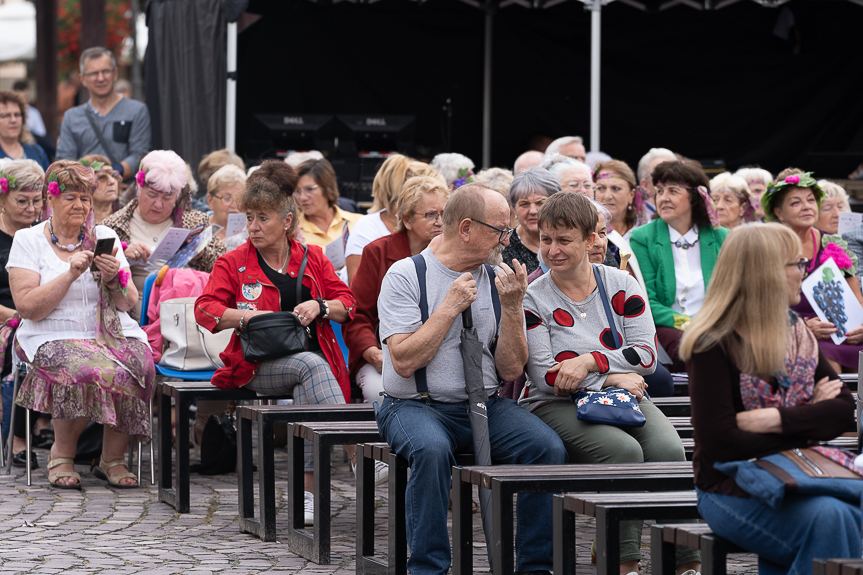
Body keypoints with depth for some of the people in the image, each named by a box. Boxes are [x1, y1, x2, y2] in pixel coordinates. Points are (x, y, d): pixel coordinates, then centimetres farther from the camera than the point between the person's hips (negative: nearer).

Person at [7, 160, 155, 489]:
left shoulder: (105, 237, 14)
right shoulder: (28, 241, 4)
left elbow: (129, 304, 10)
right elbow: (27, 307, -9)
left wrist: (114, 278, -11)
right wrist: (71, 274, -15)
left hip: (111, 335, 4)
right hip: (53, 338, -3)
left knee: (140, 366, -30)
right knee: (90, 371, -36)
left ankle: (113, 458, -13)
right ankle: (62, 455, -12)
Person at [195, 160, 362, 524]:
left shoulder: (313, 258, 16)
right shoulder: (234, 264, 11)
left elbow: (348, 304, 12)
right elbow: (205, 309, 1)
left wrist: (319, 307, -10)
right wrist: (250, 316, -13)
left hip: (311, 355, 2)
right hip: (260, 366, -2)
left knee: (307, 394, -34)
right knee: (312, 366, -33)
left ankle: (308, 492, -33)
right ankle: (358, 459, -41)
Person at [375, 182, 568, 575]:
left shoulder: (498, 280, 8)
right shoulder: (406, 275, -4)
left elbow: (510, 371, 4)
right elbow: (404, 361, -15)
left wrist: (511, 307, -8)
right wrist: (450, 307, -13)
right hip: (417, 406, -4)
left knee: (549, 447, -23)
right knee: (432, 450, -38)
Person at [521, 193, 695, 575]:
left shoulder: (621, 286, 7)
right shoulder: (533, 299, -1)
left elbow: (648, 354, -1)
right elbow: (545, 376, -8)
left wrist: (589, 361, -15)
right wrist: (612, 378, -15)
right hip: (556, 405, -3)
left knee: (668, 450, -27)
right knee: (624, 450, -33)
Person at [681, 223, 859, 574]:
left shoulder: (798, 334, 14)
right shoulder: (714, 345, -7)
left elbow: (845, 410, 5)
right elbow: (719, 443, -15)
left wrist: (778, 419, -13)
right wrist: (808, 419, -9)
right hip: (732, 489, -6)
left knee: (855, 516, -25)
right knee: (828, 517, -32)